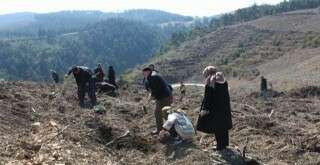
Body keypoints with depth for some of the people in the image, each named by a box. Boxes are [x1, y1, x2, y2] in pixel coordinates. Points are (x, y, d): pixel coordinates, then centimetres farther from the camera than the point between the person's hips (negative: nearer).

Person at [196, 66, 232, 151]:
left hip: (215, 109, -7)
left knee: (217, 127, 1)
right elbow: (227, 95, 14)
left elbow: (207, 97, -13)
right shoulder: (223, 81, 9)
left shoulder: (209, 82, -12)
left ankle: (220, 145, 5)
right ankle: (225, 143, 27)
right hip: (225, 108, 7)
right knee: (224, 126, 16)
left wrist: (204, 109, -9)